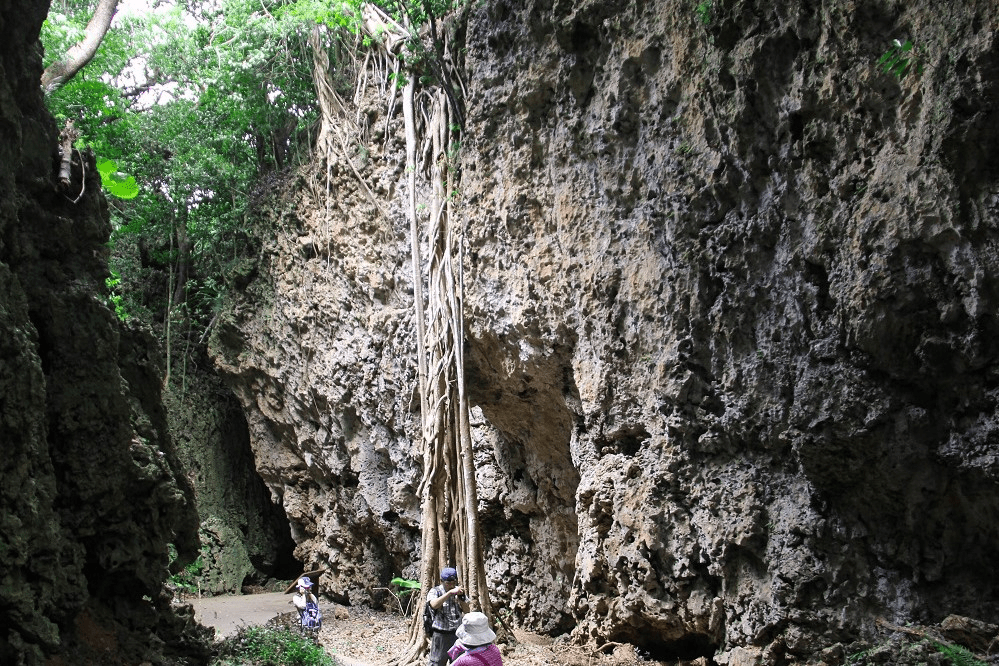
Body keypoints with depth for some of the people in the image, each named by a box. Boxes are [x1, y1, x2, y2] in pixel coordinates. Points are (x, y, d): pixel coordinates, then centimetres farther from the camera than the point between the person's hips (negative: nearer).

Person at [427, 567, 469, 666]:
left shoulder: (458, 591, 6)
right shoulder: (434, 592, -8)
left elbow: (466, 611, 5)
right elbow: (434, 605, -30)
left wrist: (461, 599, -16)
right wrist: (450, 592, -38)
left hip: (457, 634, 5)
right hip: (441, 635, -5)